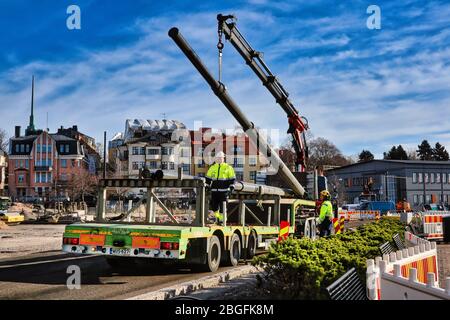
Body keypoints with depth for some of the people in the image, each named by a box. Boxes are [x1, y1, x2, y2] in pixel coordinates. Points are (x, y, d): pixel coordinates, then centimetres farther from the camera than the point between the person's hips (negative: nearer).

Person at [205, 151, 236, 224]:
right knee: (214, 206, 5)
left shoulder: (228, 167, 2)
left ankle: (222, 219, 6)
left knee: (222, 206, -3)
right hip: (214, 190, 4)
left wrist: (231, 187, -3)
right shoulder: (212, 167, 13)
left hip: (224, 190, -4)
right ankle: (217, 217, 25)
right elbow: (208, 178, 19)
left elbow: (232, 178, 3)